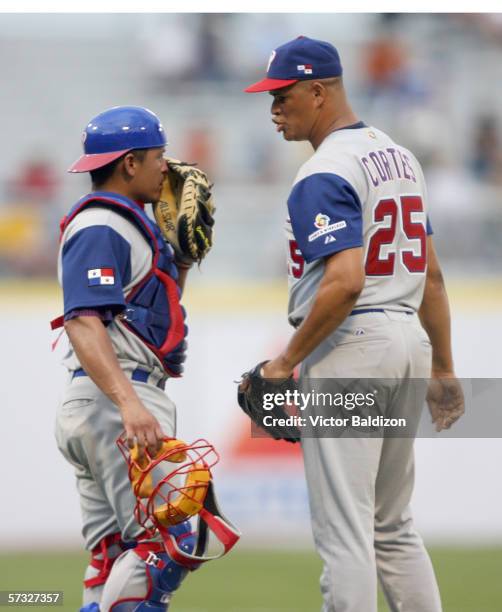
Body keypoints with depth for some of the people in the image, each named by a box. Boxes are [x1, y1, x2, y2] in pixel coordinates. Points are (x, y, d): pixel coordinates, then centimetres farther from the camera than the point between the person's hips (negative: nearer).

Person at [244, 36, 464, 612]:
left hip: (349, 345, -9)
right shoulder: (399, 156, 14)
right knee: (392, 526, 17)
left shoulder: (322, 176, -15)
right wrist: (442, 367, 21)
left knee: (343, 530, -6)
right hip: (409, 338, 9)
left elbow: (344, 283, -26)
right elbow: (430, 273, 17)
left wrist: (286, 362, -17)